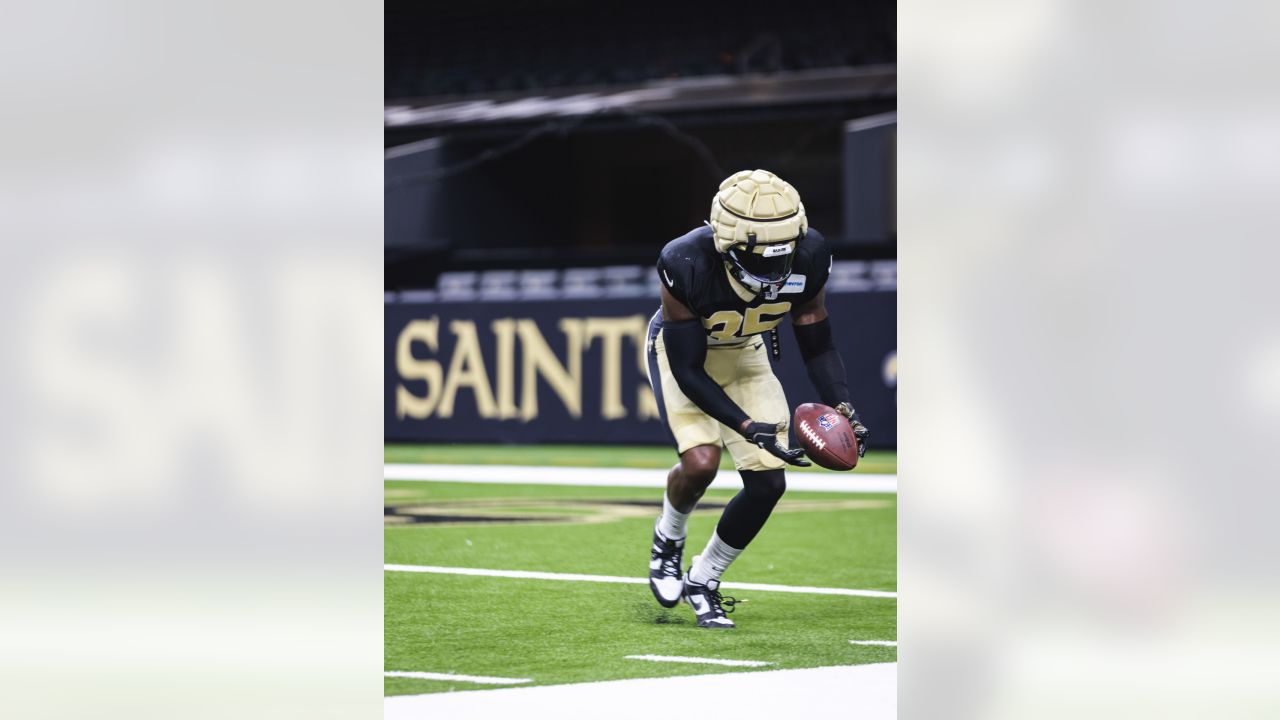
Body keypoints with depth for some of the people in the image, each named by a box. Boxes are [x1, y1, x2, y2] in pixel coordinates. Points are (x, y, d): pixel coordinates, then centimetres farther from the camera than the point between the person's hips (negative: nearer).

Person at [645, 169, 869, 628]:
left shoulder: (807, 259, -25)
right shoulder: (687, 265, -37)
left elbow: (816, 344, -9)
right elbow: (688, 370, -29)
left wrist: (842, 409, -24)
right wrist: (749, 427, -38)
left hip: (745, 353, 4)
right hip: (682, 351, -4)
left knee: (768, 483, -6)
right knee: (700, 462, -27)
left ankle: (703, 580, 18)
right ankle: (668, 540, 7)